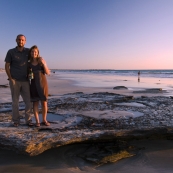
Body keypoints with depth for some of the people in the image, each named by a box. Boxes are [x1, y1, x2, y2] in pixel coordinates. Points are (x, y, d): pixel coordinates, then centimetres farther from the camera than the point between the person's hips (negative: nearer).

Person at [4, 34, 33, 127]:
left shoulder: (28, 51, 7)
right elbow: (6, 66, 0)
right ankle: (16, 121, 14)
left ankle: (28, 120, 10)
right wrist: (10, 79, -9)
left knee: (28, 101, 0)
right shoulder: (11, 52, 1)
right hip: (15, 81, -2)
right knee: (15, 101, 4)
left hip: (25, 81, 2)